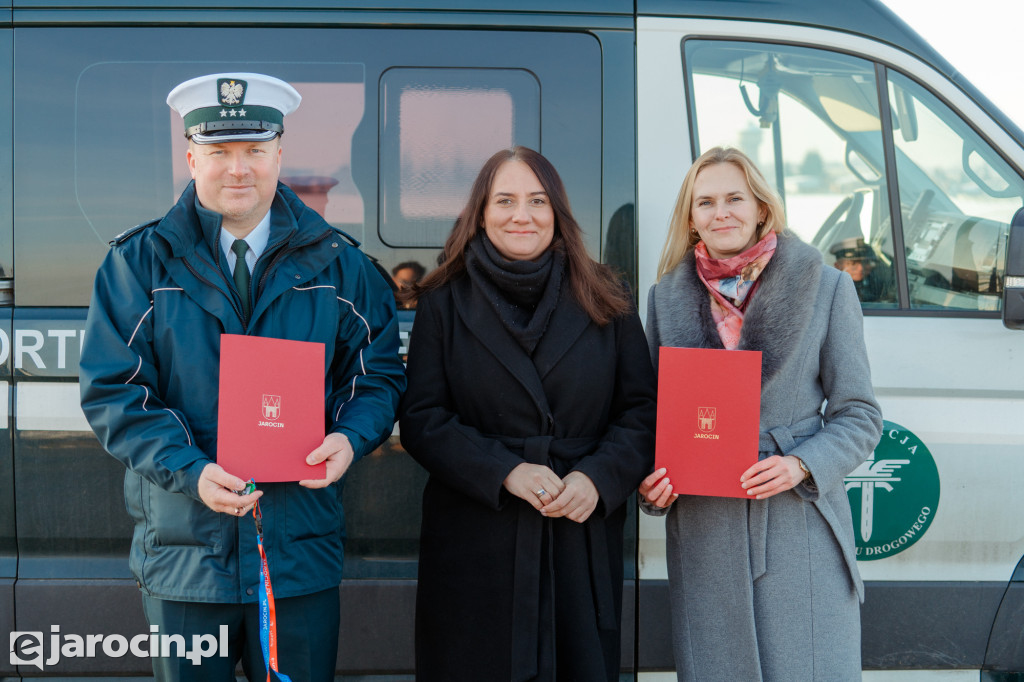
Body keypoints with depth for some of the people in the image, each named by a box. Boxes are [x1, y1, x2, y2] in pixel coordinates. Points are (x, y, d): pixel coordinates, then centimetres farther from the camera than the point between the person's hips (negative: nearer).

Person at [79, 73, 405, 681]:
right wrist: (191, 472, -19)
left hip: (302, 549, 1)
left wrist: (352, 437, -13)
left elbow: (378, 369, 9)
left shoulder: (335, 263, 5)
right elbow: (113, 391, -4)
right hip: (183, 546, -1)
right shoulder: (138, 263, 0)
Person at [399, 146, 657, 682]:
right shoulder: (445, 301, 4)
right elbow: (421, 419, -2)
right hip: (476, 548, -1)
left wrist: (598, 476, -14)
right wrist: (505, 471, -16)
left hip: (584, 537, 1)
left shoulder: (604, 301, 7)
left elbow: (641, 409, 4)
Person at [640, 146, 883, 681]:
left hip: (800, 527, -2)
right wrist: (650, 482, -4)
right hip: (702, 534, 2)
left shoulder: (825, 287, 3)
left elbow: (859, 415, 3)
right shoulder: (666, 297, 10)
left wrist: (802, 465, -14)